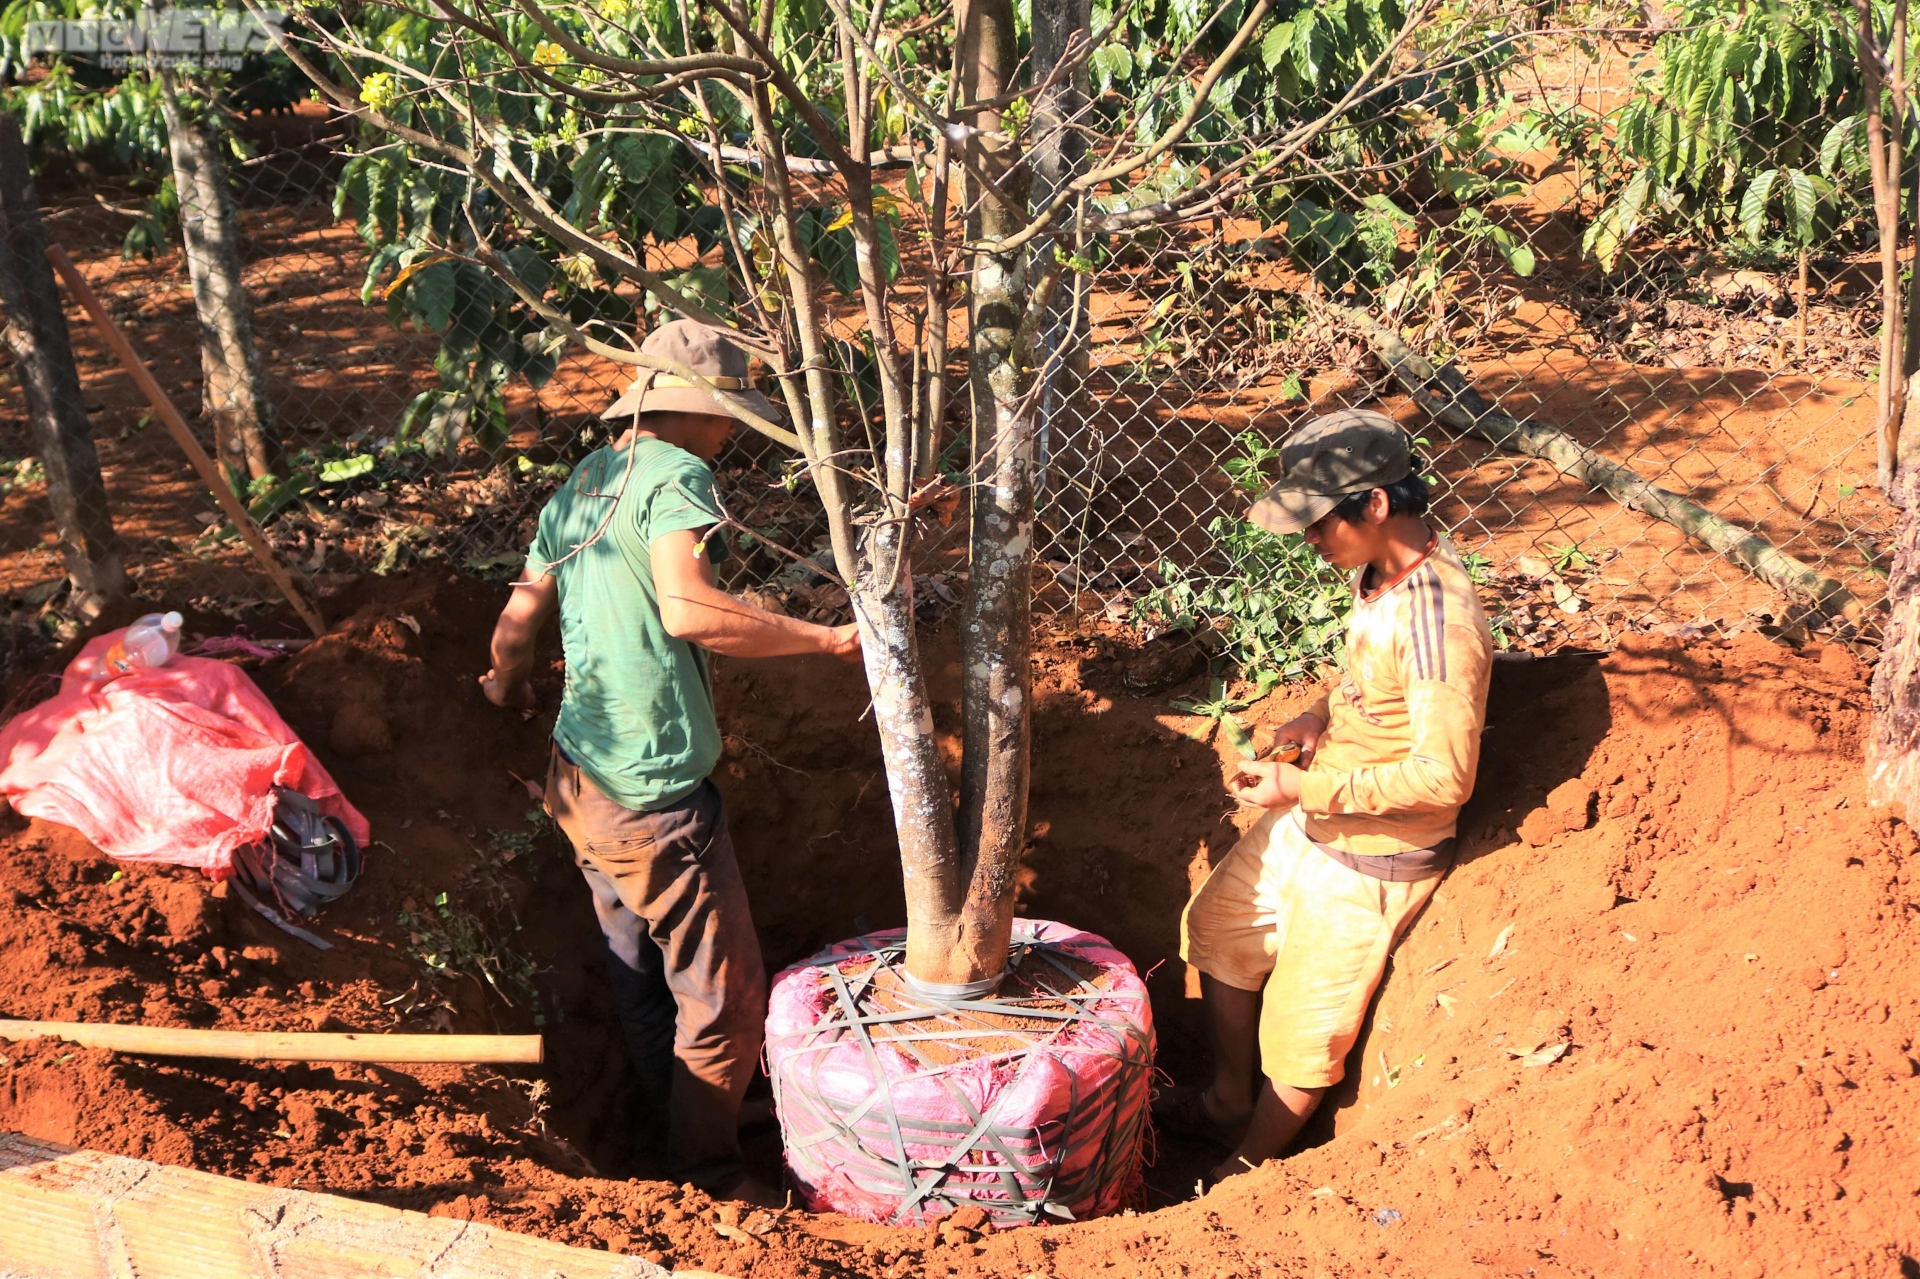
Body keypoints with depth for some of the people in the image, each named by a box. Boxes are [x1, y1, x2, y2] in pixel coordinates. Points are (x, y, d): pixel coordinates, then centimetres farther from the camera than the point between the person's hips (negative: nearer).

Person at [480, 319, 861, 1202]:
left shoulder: (582, 484, 13)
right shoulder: (674, 475, -13)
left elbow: (517, 622, 19)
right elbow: (689, 611, -30)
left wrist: (508, 684, 40)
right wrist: (830, 639, -26)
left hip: (580, 775, 10)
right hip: (653, 795, -10)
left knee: (640, 978, 23)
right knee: (725, 998, 4)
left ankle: (668, 1137, 39)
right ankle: (709, 1179, 18)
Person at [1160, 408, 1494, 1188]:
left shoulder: (1437, 616, -31)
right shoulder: (1380, 573, -3)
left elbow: (1444, 775, -30)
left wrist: (1303, 787, -27)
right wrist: (1323, 715, -3)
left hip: (1373, 858, -9)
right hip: (1311, 822, 10)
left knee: (1303, 1028, 8)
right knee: (1217, 926, 24)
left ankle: (1247, 1167, 34)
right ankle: (1230, 1100, 45)